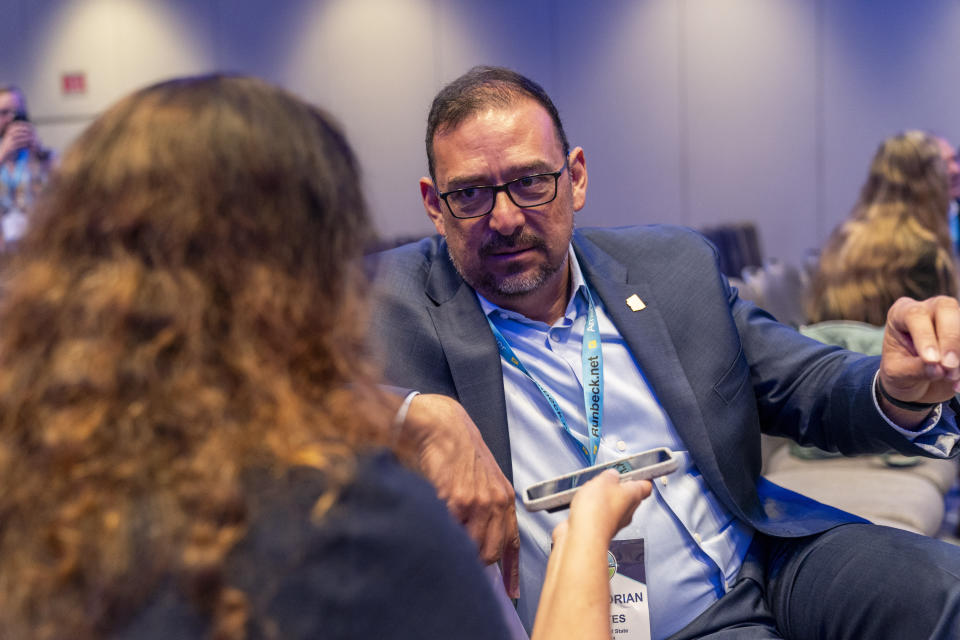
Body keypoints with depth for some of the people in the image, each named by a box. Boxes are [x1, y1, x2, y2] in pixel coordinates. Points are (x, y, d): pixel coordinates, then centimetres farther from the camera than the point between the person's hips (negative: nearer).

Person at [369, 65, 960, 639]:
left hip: (765, 568, 5)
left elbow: (814, 388, 12)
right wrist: (420, 417, -32)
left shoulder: (675, 269, 8)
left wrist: (901, 391, -10)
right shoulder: (390, 300, -3)